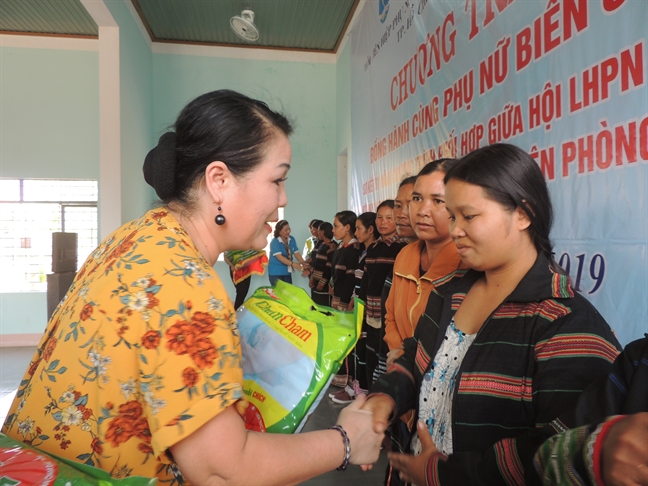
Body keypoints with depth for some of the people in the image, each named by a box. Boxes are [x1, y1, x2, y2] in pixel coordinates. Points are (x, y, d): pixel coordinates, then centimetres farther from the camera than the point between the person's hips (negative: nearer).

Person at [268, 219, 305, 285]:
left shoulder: (292, 240, 2)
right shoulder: (274, 242, -16)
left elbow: (296, 253, -1)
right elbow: (279, 257, -26)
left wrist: (303, 263, -17)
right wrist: (293, 264, -36)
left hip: (287, 272, 6)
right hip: (276, 272, -6)